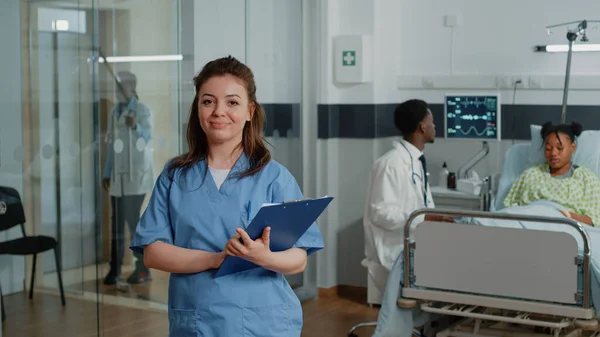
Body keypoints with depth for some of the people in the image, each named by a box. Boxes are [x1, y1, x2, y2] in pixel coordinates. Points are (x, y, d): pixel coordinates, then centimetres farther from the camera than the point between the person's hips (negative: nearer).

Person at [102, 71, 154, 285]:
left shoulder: (143, 110, -4)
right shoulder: (114, 113, 13)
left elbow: (147, 136, -19)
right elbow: (111, 145, 15)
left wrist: (135, 126, -39)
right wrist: (107, 173, 11)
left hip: (137, 173, -5)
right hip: (118, 175, 6)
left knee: (133, 219, -7)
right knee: (117, 221, 4)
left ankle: (143, 268, 3)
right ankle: (115, 269, 7)